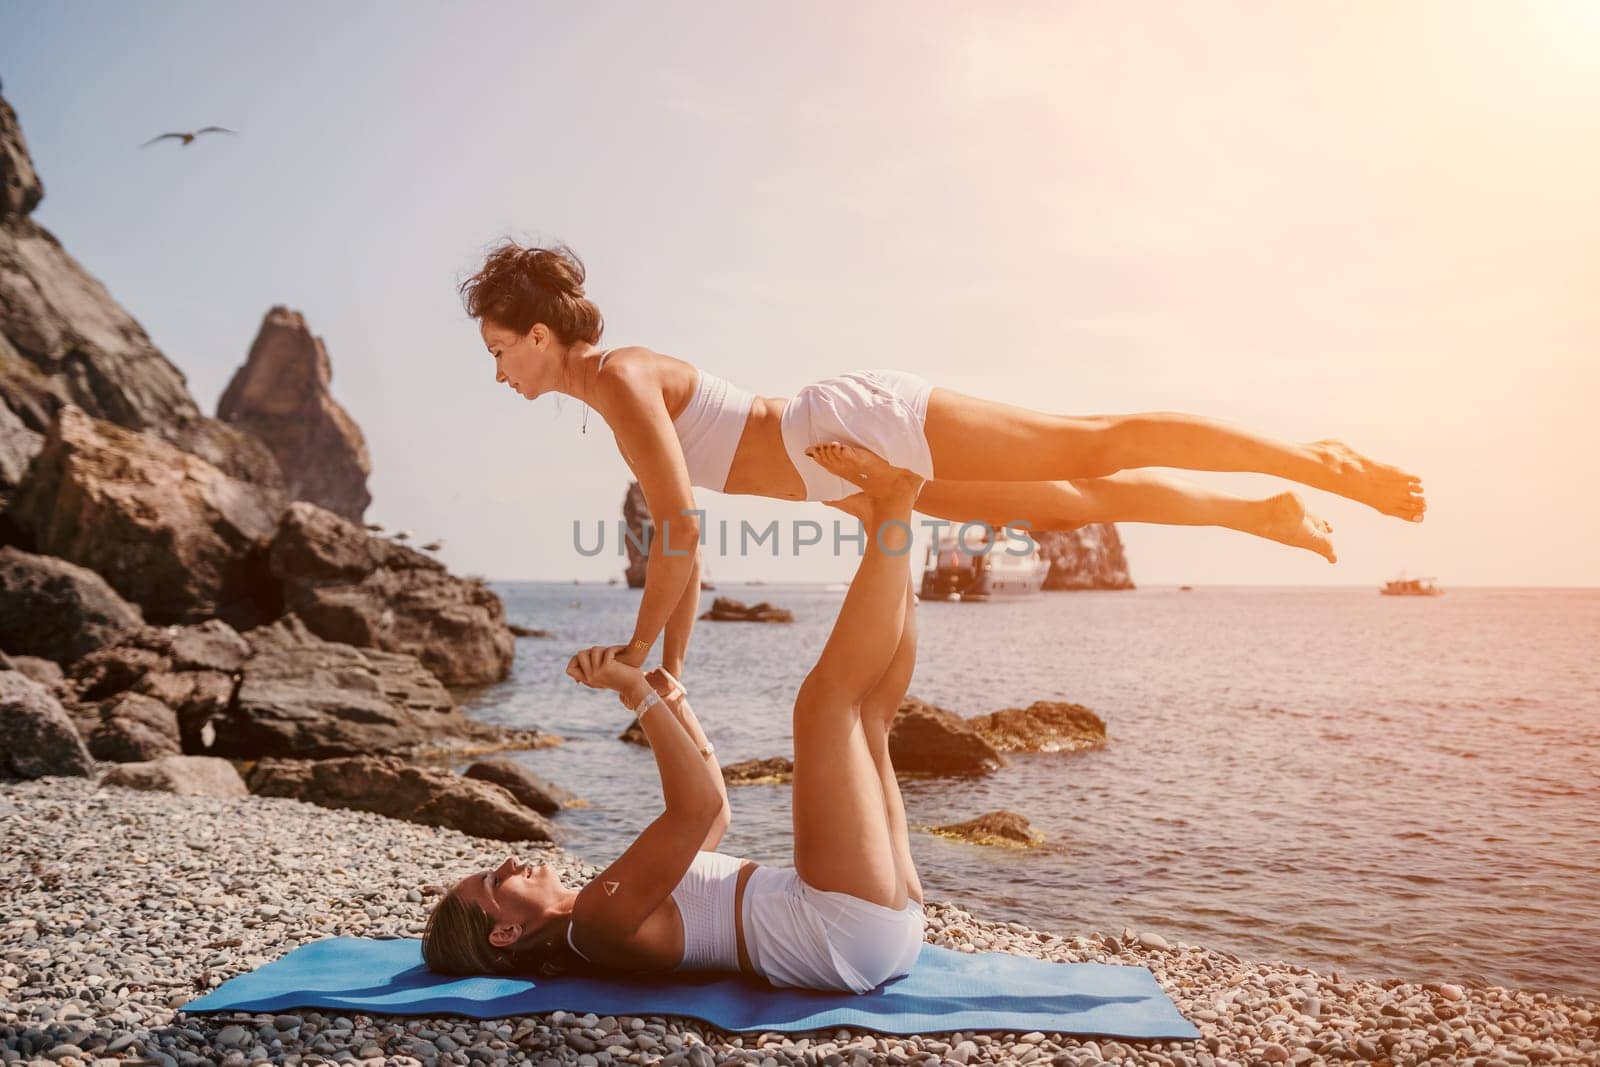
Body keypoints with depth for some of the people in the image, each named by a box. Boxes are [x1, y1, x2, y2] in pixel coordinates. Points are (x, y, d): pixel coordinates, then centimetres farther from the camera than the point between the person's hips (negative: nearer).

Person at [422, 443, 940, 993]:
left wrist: (673, 703, 18)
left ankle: (889, 510, -1)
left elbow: (712, 813, 28)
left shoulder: (615, 899, 20)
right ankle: (891, 511, -3)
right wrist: (634, 691, -17)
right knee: (828, 694, -15)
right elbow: (698, 806, -26)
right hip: (848, 930, -8)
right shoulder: (594, 923, -11)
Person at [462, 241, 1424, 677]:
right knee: (1076, 504, 15)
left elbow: (681, 528, -23)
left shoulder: (621, 379, -14)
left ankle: (1318, 463, 6)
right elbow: (686, 539, 20)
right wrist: (672, 666, 20)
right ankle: (1264, 516, 27)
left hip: (865, 424, -8)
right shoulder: (615, 395, 14)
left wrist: (635, 651, -12)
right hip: (871, 471, 8)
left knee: (1098, 446, -5)